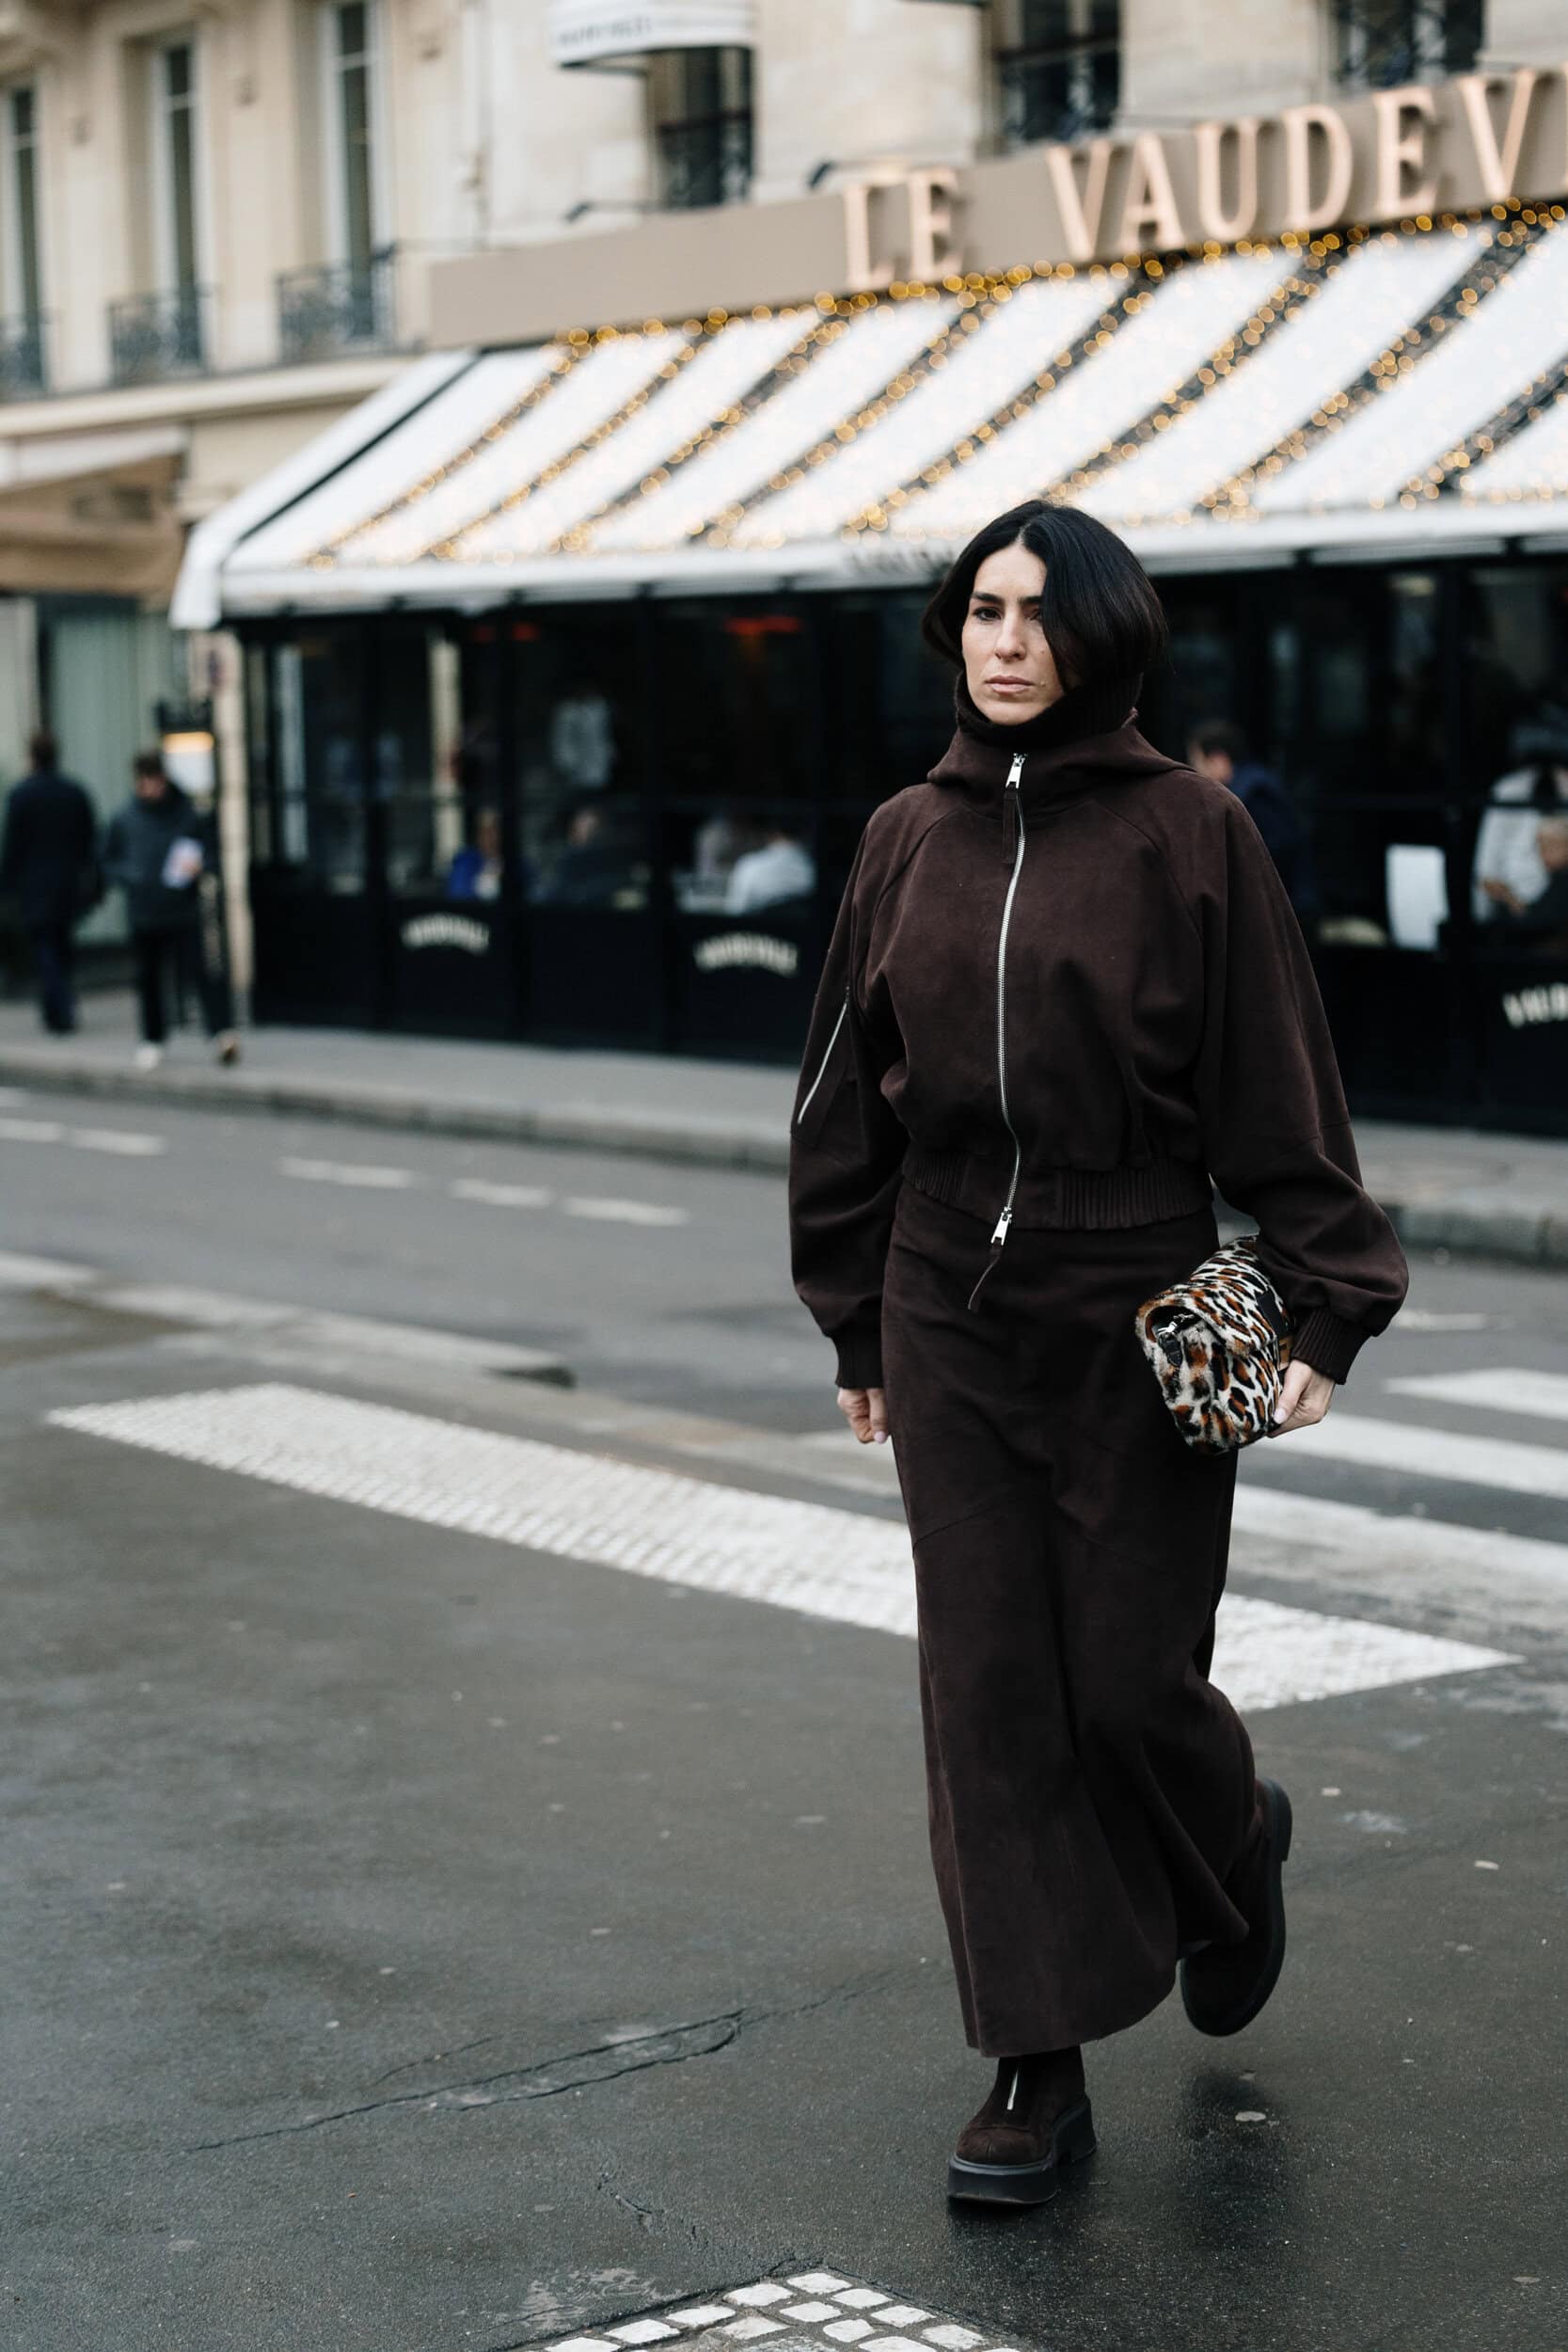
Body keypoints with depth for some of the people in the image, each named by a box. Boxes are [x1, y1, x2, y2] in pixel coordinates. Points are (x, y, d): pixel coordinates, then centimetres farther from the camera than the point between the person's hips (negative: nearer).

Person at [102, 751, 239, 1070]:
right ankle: (153, 1040, 26)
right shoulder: (124, 820, 4)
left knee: (196, 971, -14)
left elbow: (211, 854, 8)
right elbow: (109, 862, 14)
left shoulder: (187, 815, 0)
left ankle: (222, 1033, -17)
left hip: (184, 912, -2)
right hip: (143, 915, 2)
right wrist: (130, 876, -6)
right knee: (148, 978, 11)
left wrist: (199, 866, -15)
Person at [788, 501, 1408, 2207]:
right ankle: (1038, 2069, 13)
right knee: (989, 1697, 3)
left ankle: (1234, 1849, 37)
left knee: (1130, 1683, 1)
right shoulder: (909, 838, 6)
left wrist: (1321, 1310, -10)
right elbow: (849, 1093, 12)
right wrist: (855, 1324, 13)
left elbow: (1278, 1086, -5)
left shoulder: (1187, 833, -5)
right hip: (950, 1326, 4)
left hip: (1138, 1321, -3)